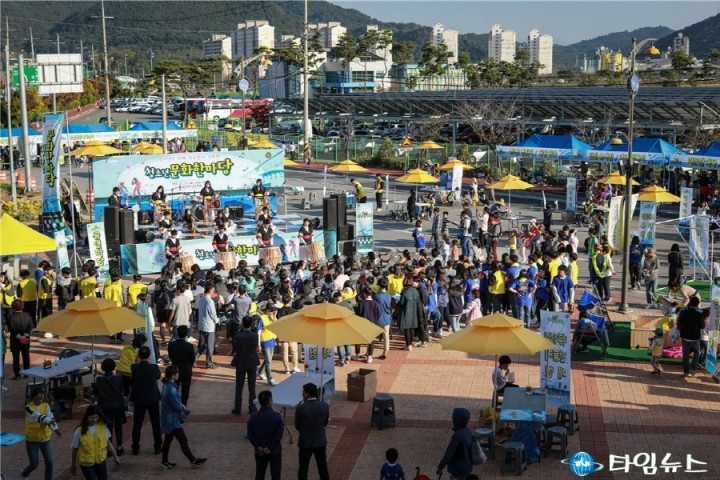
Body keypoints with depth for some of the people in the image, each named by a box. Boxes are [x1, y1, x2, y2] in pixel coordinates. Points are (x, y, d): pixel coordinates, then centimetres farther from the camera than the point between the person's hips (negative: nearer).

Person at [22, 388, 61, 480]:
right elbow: (38, 417, -33)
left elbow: (50, 417, -18)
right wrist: (50, 420, -51)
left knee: (49, 462, -1)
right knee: (34, 464, 3)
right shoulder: (29, 408, -16)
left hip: (45, 439, 4)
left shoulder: (46, 406, -3)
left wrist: (55, 429, -38)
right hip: (32, 440, -4)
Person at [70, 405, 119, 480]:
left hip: (100, 461, 3)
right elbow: (75, 449, -6)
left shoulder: (103, 426, -11)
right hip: (86, 464, -3)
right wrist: (73, 465, 4)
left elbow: (108, 442, 2)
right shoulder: (80, 431, -19)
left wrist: (115, 456, 5)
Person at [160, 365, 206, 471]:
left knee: (168, 439, 18)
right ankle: (193, 461, 12)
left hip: (168, 418, 10)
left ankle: (164, 462, 26)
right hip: (172, 419, -10)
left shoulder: (167, 385, 4)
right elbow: (177, 406, -23)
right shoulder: (171, 389, -27)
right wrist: (184, 409, -4)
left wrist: (182, 406, -1)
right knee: (183, 440, 2)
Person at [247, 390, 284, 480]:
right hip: (275, 451, -3)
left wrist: (258, 447, -3)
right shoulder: (276, 416, -16)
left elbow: (250, 435, -4)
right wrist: (270, 448, -11)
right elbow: (279, 435, -17)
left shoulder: (253, 417, -5)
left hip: (259, 452, 3)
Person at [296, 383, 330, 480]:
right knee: (323, 468, 13)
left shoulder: (301, 408, -18)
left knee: (303, 469, 11)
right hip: (320, 441, 3)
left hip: (305, 442, -3)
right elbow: (325, 423, 6)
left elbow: (297, 426, -5)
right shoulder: (325, 406, -8)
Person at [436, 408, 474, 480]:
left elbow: (449, 453, -20)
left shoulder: (457, 435, -24)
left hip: (458, 470, -9)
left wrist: (440, 467, -10)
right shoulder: (468, 432, 3)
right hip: (466, 468, 9)